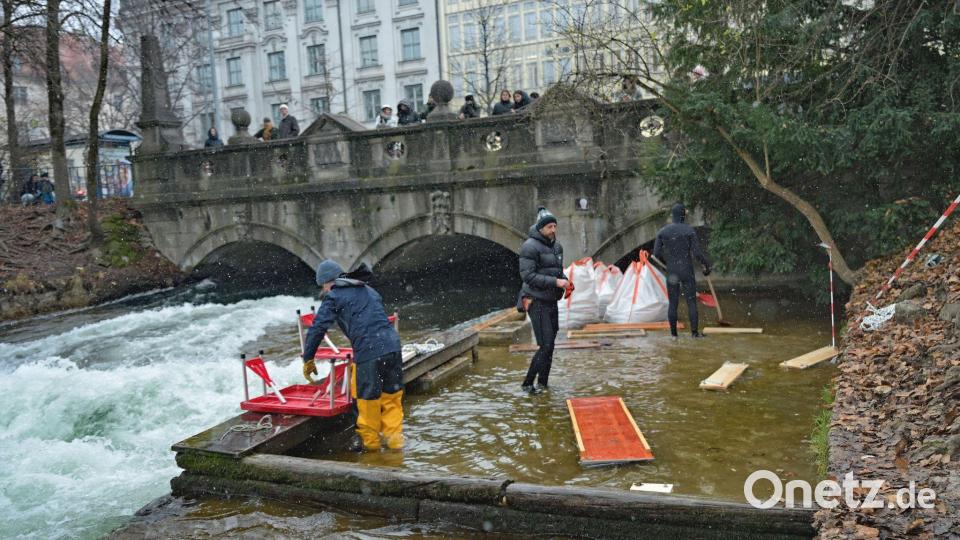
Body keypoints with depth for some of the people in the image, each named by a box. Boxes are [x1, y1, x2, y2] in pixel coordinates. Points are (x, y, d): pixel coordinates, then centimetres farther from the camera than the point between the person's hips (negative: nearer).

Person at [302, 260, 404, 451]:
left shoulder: (333, 297, 5)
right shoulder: (369, 290, 24)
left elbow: (317, 328, 1)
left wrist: (308, 359, 11)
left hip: (368, 352, -6)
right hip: (393, 345, 6)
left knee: (368, 398, 10)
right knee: (392, 394, 16)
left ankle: (369, 440, 25)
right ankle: (394, 438, 21)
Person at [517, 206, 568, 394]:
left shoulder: (557, 246, 13)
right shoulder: (530, 246, -13)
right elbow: (528, 275, -19)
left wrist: (565, 281, 0)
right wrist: (555, 282, -23)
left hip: (551, 301, 8)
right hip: (537, 301, -8)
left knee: (550, 343, 12)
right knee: (545, 345, -11)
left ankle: (543, 382, 23)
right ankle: (527, 383, 0)